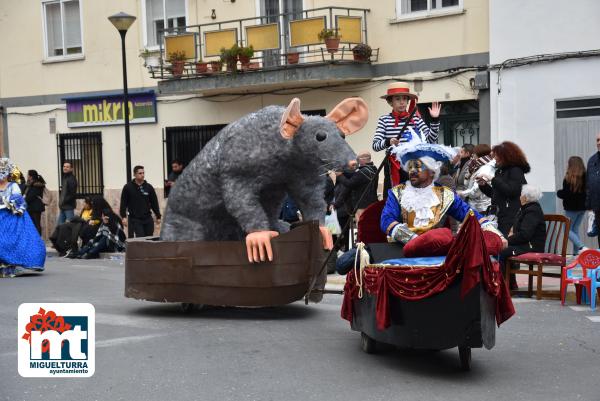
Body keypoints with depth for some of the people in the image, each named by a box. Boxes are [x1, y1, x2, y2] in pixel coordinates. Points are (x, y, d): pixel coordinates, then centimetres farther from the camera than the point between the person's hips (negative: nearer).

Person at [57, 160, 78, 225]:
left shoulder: (72, 179, -11)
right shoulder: (64, 178, 16)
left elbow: (72, 194, -18)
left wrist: (63, 202, -18)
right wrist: (61, 203, 10)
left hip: (69, 206, -9)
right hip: (63, 207, 9)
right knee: (59, 224, 10)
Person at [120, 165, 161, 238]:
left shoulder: (149, 187, 6)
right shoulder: (128, 187, -2)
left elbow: (154, 203, 10)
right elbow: (123, 203, -2)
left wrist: (158, 216, 9)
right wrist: (124, 217, -9)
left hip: (148, 218, 3)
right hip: (134, 219, -3)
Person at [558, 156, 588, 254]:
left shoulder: (568, 179, -17)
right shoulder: (585, 178, -1)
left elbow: (565, 194, -19)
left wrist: (559, 192, 2)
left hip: (572, 208, -6)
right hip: (582, 207, 6)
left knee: (567, 230, 4)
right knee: (575, 229, 17)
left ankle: (581, 247, -15)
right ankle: (576, 251, 15)